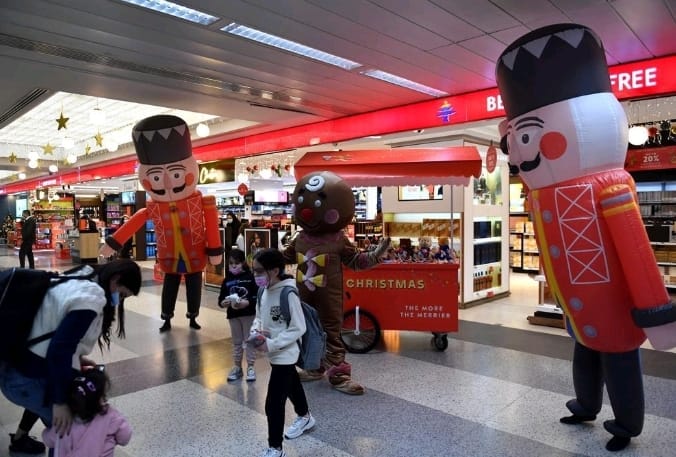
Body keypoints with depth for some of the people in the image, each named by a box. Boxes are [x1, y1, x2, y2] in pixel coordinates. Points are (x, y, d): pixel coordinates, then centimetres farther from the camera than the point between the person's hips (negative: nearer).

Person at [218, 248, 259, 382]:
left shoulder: (250, 277, -8)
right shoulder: (227, 280, 2)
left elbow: (257, 297, -12)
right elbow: (221, 298, 2)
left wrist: (247, 303, -26)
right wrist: (223, 303, -19)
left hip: (249, 314, -3)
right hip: (233, 315, 3)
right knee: (236, 342, 16)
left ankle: (250, 367, 19)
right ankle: (237, 367, 28)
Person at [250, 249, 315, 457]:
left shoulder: (288, 294, -25)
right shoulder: (264, 292, -2)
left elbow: (298, 328, -22)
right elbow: (259, 317, 12)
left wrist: (271, 344, -24)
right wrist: (256, 332, -8)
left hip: (284, 354, -8)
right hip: (275, 353, 8)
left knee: (273, 404, -4)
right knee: (291, 386, 29)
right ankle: (305, 418, 54)